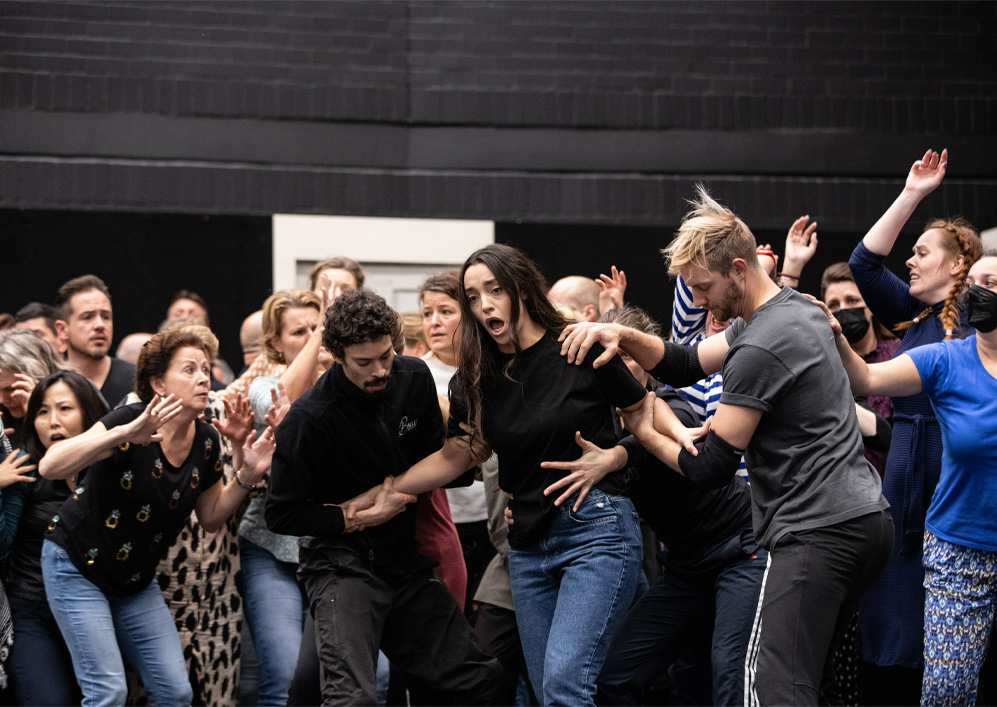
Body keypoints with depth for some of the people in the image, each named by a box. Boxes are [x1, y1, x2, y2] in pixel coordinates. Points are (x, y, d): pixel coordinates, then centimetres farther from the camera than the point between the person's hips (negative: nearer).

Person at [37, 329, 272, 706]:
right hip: (78, 566, -6)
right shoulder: (130, 422, -22)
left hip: (136, 581, 6)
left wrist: (248, 475, -7)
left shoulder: (205, 441, -4)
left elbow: (211, 516, 10)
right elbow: (50, 467, -35)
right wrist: (124, 432, -46)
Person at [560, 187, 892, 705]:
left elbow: (711, 468, -13)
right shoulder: (796, 309, 15)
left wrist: (647, 433, 5)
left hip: (818, 535, -11)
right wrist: (622, 335, 0)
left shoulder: (758, 350, -17)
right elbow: (685, 365, 17)